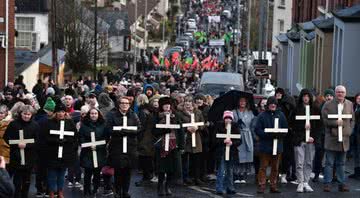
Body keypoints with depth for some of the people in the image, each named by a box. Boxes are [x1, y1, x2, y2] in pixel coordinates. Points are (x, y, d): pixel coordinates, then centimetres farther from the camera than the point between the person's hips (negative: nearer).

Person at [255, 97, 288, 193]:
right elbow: (257, 130, -5)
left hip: (277, 145, 3)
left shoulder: (281, 115, 7)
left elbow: (285, 128, 8)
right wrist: (267, 134, -19)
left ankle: (273, 186, 17)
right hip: (265, 145, -3)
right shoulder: (262, 115, -1)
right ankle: (261, 186, 2)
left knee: (275, 167, 10)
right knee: (263, 166, -2)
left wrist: (279, 134, -12)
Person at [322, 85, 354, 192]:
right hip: (331, 138, -3)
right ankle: (327, 183, 7)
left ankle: (342, 183, 16)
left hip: (344, 138, 3)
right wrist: (336, 122, -18)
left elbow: (352, 120, 13)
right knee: (329, 163, 2)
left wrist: (349, 131, 1)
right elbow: (324, 120, -7)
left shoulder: (350, 104, 9)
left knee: (341, 163, 11)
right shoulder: (328, 105, -3)